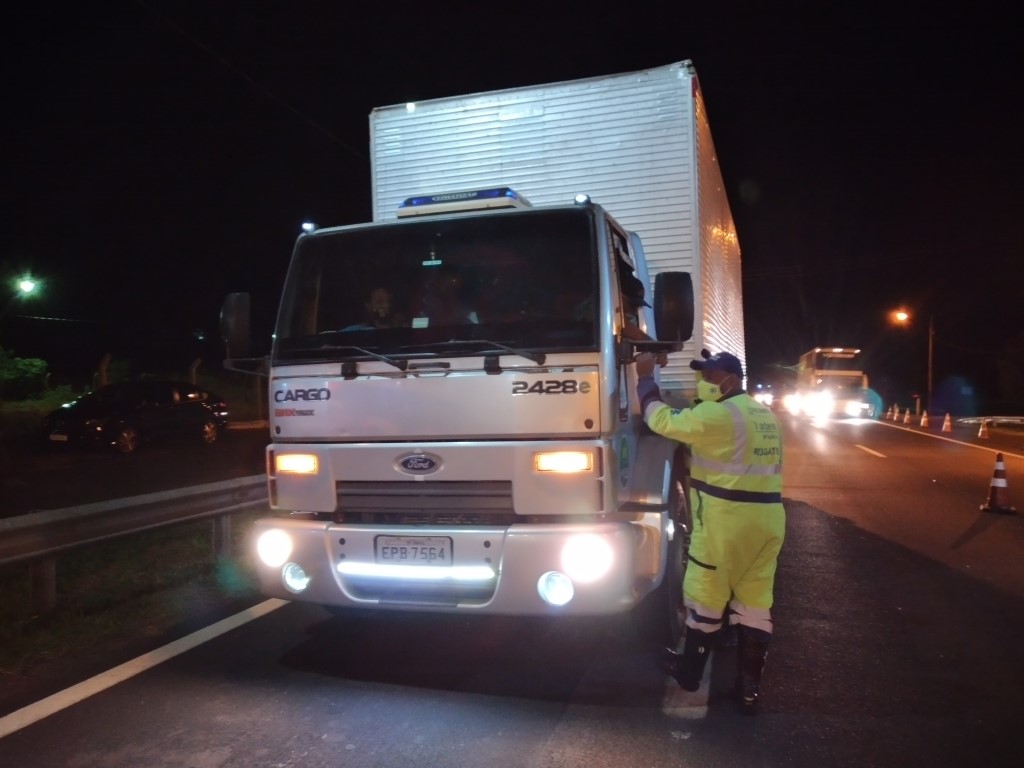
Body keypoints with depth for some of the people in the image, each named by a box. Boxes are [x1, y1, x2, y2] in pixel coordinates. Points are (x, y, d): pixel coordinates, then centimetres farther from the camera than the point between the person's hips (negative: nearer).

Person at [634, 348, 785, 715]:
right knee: (755, 604, 10)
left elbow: (661, 420, -11)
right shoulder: (765, 416, 14)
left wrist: (645, 378, 1)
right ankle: (749, 688, 16)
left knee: (706, 598, 9)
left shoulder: (717, 415, -14)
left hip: (726, 519, -7)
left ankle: (689, 672, 27)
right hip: (767, 518, 8)